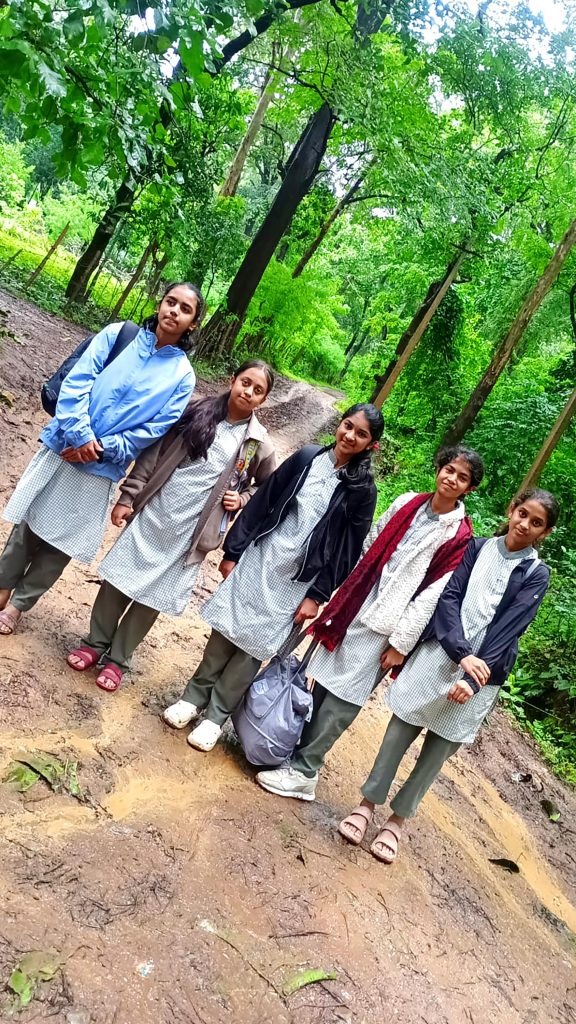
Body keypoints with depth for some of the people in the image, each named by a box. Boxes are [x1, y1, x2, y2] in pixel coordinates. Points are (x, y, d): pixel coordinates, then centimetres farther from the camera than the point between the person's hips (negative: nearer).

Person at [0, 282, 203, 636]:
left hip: (100, 472, 0)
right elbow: (77, 381, -7)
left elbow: (155, 430, -7)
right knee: (30, 524, 13)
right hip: (62, 449, 1)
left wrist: (100, 448, -15)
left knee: (61, 545, 9)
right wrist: (79, 434, -19)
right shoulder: (118, 334, 0)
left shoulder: (183, 376, -3)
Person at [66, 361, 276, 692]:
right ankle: (97, 643, 30)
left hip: (189, 530, -1)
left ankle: (118, 658, 25)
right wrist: (128, 497, -2)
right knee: (119, 578, 9)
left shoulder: (259, 444, -2)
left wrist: (241, 500, -6)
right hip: (151, 513, 2)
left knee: (154, 597, 6)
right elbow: (154, 454, 2)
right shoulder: (197, 412, 0)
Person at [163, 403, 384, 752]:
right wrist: (233, 551, 2)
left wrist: (317, 595, -7)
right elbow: (262, 503, 3)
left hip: (295, 580, -2)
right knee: (226, 631, 8)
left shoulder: (363, 490, -6)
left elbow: (348, 549, -5)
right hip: (257, 560, 2)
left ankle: (216, 716, 21)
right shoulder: (306, 458, -1)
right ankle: (195, 697, 28)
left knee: (253, 647, 5)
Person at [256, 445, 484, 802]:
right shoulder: (408, 504, 6)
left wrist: (401, 643, -12)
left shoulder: (460, 536, -9)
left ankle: (303, 772, 11)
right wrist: (343, 596, 14)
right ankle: (300, 747, 28)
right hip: (356, 605, 5)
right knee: (324, 681, 12)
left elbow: (432, 595, -11)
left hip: (386, 623, -5)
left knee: (344, 698, -1)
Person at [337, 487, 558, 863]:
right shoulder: (478, 547, 4)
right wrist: (462, 653, -17)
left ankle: (398, 818, 28)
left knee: (438, 752, 9)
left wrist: (473, 678, -18)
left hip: (481, 674, 0)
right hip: (437, 656, 1)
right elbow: (449, 597, -3)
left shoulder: (537, 574, 1)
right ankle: (368, 803, 25)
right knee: (398, 735, 3)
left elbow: (508, 629, -8)